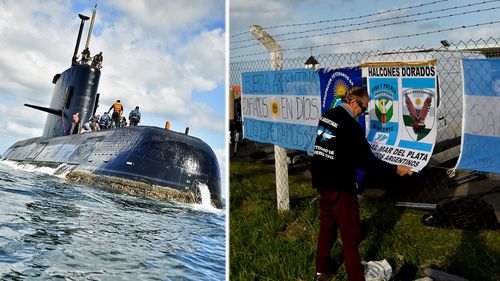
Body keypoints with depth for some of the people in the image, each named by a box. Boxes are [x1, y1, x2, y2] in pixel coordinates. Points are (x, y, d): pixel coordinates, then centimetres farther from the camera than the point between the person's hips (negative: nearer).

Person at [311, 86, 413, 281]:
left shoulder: (326, 116, 5)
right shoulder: (350, 125, -20)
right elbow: (367, 161, -20)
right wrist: (395, 169, -11)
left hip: (322, 182, 8)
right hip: (340, 187, -8)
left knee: (327, 227, 20)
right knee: (350, 235, 3)